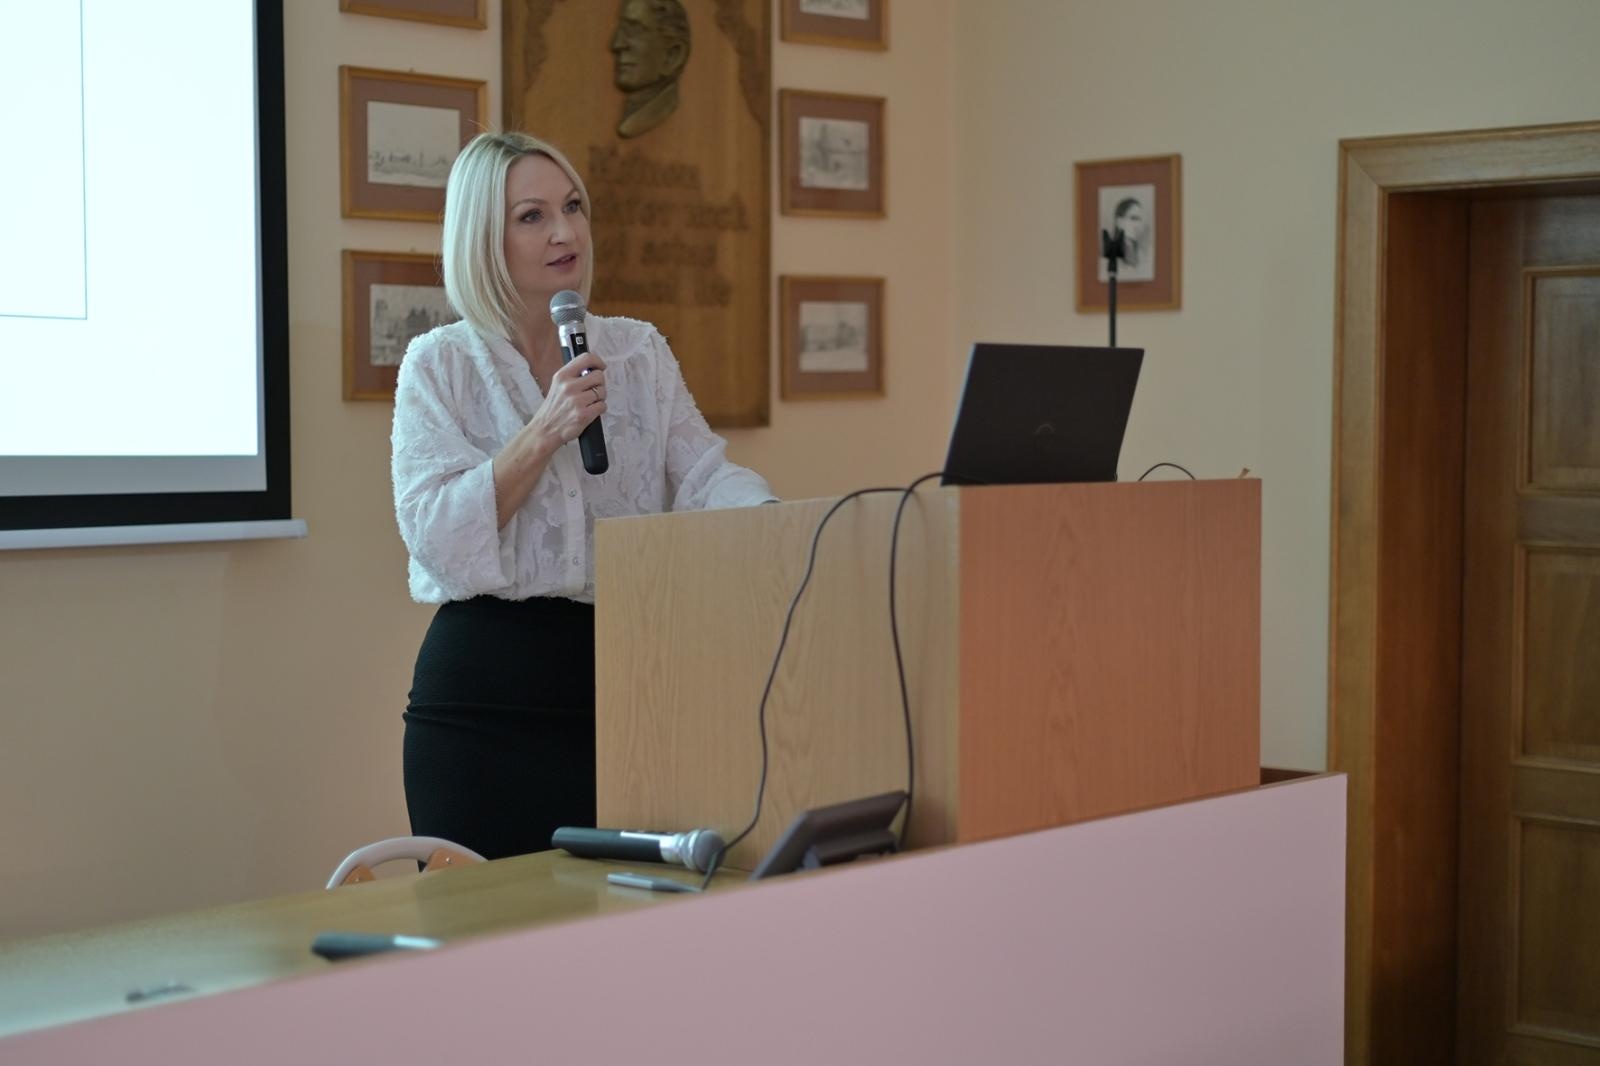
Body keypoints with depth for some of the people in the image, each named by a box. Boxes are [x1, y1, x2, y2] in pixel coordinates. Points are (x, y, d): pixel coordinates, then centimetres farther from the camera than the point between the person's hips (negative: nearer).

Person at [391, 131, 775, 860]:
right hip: (488, 683, -2)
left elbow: (706, 477, -2)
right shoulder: (440, 364, 1)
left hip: (622, 670, 3)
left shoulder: (641, 353, 10)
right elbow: (436, 534, -10)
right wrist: (544, 434, -17)